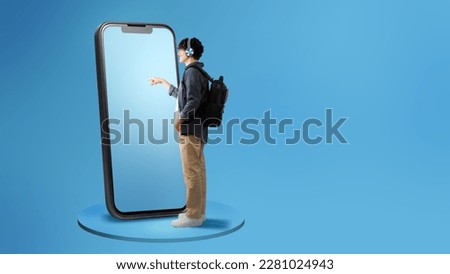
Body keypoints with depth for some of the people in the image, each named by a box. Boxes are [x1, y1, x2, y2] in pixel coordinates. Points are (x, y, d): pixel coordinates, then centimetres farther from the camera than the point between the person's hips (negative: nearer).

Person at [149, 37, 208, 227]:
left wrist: (179, 119, -17)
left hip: (190, 129, -10)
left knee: (192, 172, -8)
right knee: (198, 171, 11)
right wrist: (163, 82, 34)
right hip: (197, 128, 10)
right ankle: (199, 211, 17)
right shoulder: (196, 72, 20)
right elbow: (180, 95, 30)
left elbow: (193, 101, -22)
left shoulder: (192, 72, -11)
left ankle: (193, 215, -5)